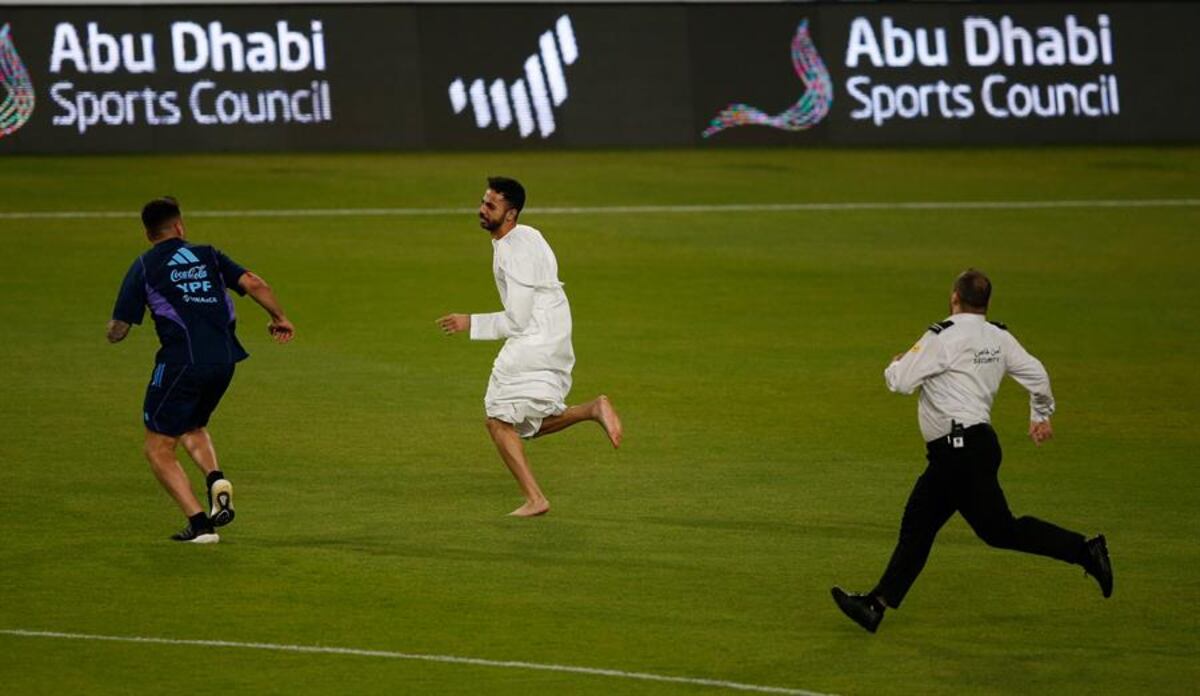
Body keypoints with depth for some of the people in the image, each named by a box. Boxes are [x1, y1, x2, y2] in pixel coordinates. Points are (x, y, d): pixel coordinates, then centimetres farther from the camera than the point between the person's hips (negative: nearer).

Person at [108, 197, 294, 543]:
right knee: (193, 428, 30)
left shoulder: (144, 267, 5)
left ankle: (199, 523, -5)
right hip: (224, 360, 5)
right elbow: (254, 284, 3)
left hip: (182, 362, -5)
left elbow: (117, 332, 5)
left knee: (158, 449, 7)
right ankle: (216, 480, 0)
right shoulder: (207, 255, 14)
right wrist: (279, 318, 19)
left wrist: (113, 328, 29)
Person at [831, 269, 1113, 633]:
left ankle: (1083, 550, -9)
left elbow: (900, 382, -13)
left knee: (998, 529, -8)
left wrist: (896, 364, 11)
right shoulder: (999, 339, 7)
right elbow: (1036, 374, 11)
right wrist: (1041, 416, 29)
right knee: (916, 525, 9)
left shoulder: (943, 338, -14)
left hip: (961, 450, -9)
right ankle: (877, 605, 10)